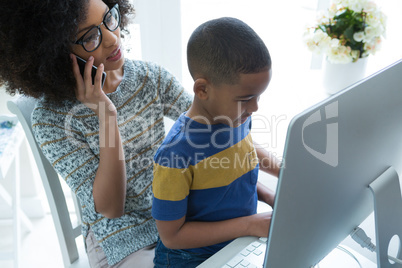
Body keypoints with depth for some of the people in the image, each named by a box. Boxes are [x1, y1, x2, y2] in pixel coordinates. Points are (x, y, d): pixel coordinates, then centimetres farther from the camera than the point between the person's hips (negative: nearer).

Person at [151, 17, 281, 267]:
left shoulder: (239, 118, -6)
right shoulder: (176, 156, -27)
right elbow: (171, 235, -18)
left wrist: (269, 195, -4)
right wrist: (250, 224, -20)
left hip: (244, 244, 6)